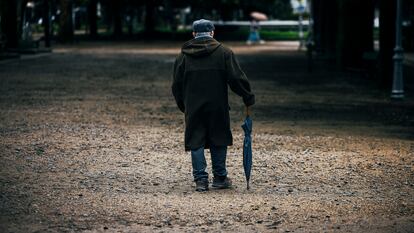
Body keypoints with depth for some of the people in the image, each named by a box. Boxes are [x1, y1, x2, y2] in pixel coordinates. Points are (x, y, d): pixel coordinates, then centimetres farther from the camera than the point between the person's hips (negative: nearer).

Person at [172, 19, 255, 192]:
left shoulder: (183, 56, 5)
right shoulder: (223, 52, -2)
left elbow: (177, 84, 9)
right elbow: (237, 78, -5)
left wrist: (182, 105, 20)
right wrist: (248, 98, 4)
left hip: (193, 108, 1)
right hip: (217, 107, -1)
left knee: (196, 143, 5)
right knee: (219, 141, 11)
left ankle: (200, 179, 1)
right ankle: (220, 178, 15)